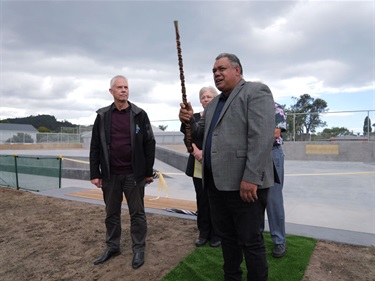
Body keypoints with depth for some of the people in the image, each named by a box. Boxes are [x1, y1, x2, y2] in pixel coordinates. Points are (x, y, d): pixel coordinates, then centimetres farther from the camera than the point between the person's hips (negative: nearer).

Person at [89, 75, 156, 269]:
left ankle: (138, 249, 23)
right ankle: (112, 246, 33)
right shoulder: (102, 116, 4)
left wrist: (149, 171, -2)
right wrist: (95, 173, 0)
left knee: (137, 213, 8)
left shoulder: (140, 115, -1)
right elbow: (95, 147, 4)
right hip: (110, 175, 2)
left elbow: (149, 144, 0)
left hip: (134, 174, -2)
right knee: (111, 213, 15)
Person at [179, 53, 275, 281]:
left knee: (250, 241, 6)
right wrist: (189, 121, 1)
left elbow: (261, 137, -17)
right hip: (216, 182, 8)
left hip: (244, 183, -8)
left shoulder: (256, 91, -6)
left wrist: (251, 178, -24)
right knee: (226, 236, 20)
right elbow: (201, 134, 21)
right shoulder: (213, 104, 19)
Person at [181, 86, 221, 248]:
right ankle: (203, 233, 21)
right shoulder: (195, 117, 13)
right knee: (202, 200, 8)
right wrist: (196, 152, -14)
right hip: (198, 165, 3)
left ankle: (216, 234, 18)